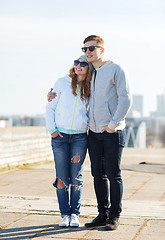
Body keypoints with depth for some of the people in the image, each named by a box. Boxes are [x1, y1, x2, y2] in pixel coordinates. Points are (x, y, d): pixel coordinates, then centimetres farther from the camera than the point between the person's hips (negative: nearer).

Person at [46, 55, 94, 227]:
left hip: (80, 137, 1)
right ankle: (65, 214, 8)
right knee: (62, 177, -1)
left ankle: (75, 214, 11)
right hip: (60, 135, -1)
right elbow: (50, 107, 6)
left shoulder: (90, 90, 9)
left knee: (76, 178, 1)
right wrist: (52, 129, -4)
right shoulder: (62, 83, 5)